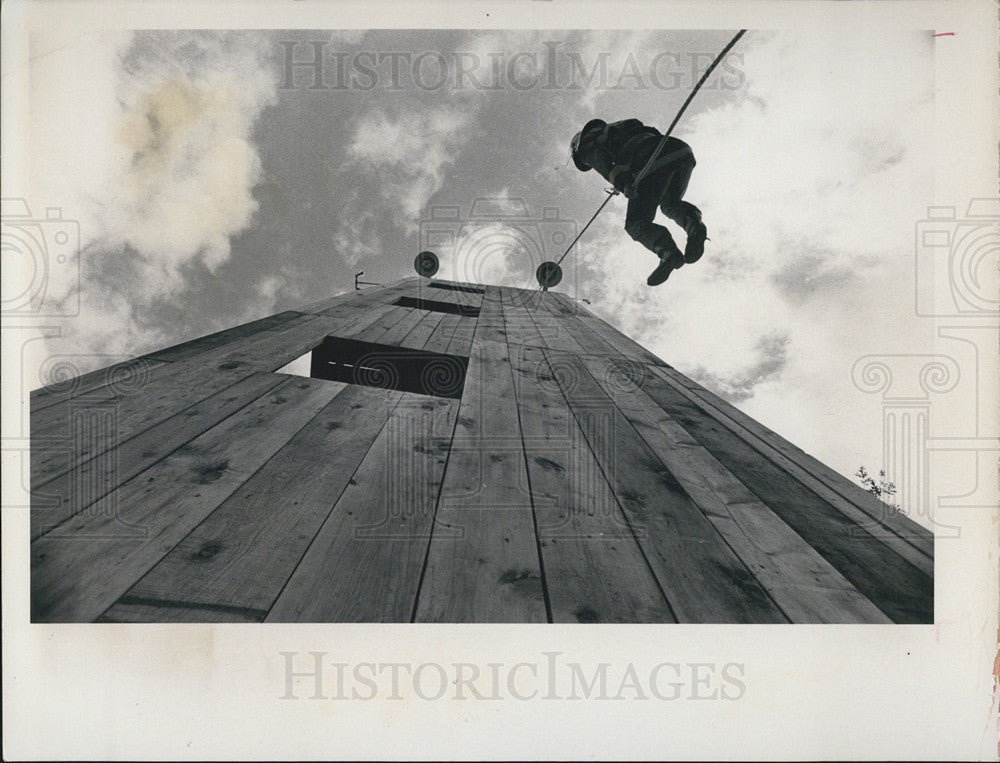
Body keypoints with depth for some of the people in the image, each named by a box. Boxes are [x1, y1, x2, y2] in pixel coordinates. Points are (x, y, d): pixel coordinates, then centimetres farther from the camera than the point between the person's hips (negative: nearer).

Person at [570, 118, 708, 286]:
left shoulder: (588, 146, 19)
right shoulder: (614, 129, 41)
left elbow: (603, 163, -3)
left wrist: (622, 183, -20)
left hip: (653, 163, -7)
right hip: (683, 151, 7)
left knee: (636, 223, 4)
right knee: (670, 204, 30)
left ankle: (667, 251, -23)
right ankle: (693, 223, -2)